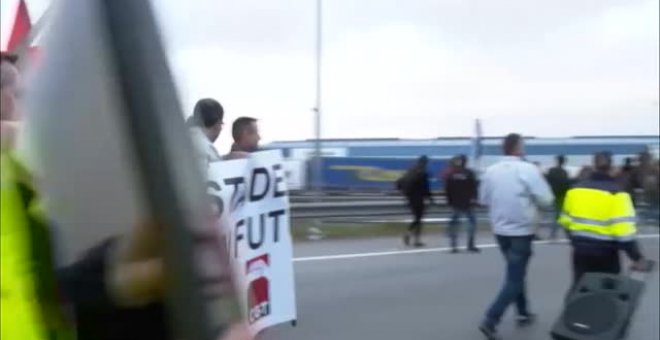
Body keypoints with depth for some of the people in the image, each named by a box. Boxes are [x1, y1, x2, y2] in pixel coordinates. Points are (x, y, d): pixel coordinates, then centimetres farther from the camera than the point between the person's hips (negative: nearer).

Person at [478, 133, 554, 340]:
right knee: (514, 279, -1)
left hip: (500, 230, 6)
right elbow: (546, 200, -13)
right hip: (521, 231, -6)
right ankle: (490, 320, -10)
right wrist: (529, 198, 6)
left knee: (515, 273, 22)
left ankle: (523, 313, 32)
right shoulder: (528, 169, -15)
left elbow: (484, 199, 9)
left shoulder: (491, 171, -2)